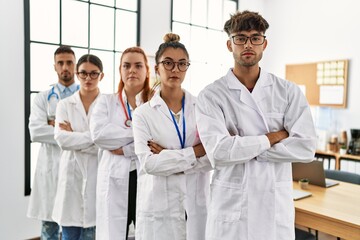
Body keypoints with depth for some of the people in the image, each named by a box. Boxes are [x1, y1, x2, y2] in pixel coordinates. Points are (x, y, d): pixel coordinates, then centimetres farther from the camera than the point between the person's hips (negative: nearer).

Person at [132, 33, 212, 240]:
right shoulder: (144, 113, -2)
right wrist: (196, 151, -13)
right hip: (159, 206, -1)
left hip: (197, 204, 1)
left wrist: (168, 157, -14)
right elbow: (149, 163, -13)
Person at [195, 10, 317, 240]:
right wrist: (273, 137, -10)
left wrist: (241, 146, -14)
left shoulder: (289, 91, 0)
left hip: (277, 203, 2)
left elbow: (306, 147, -10)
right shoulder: (211, 96, -7)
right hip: (231, 203, -1)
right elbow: (219, 152, -18)